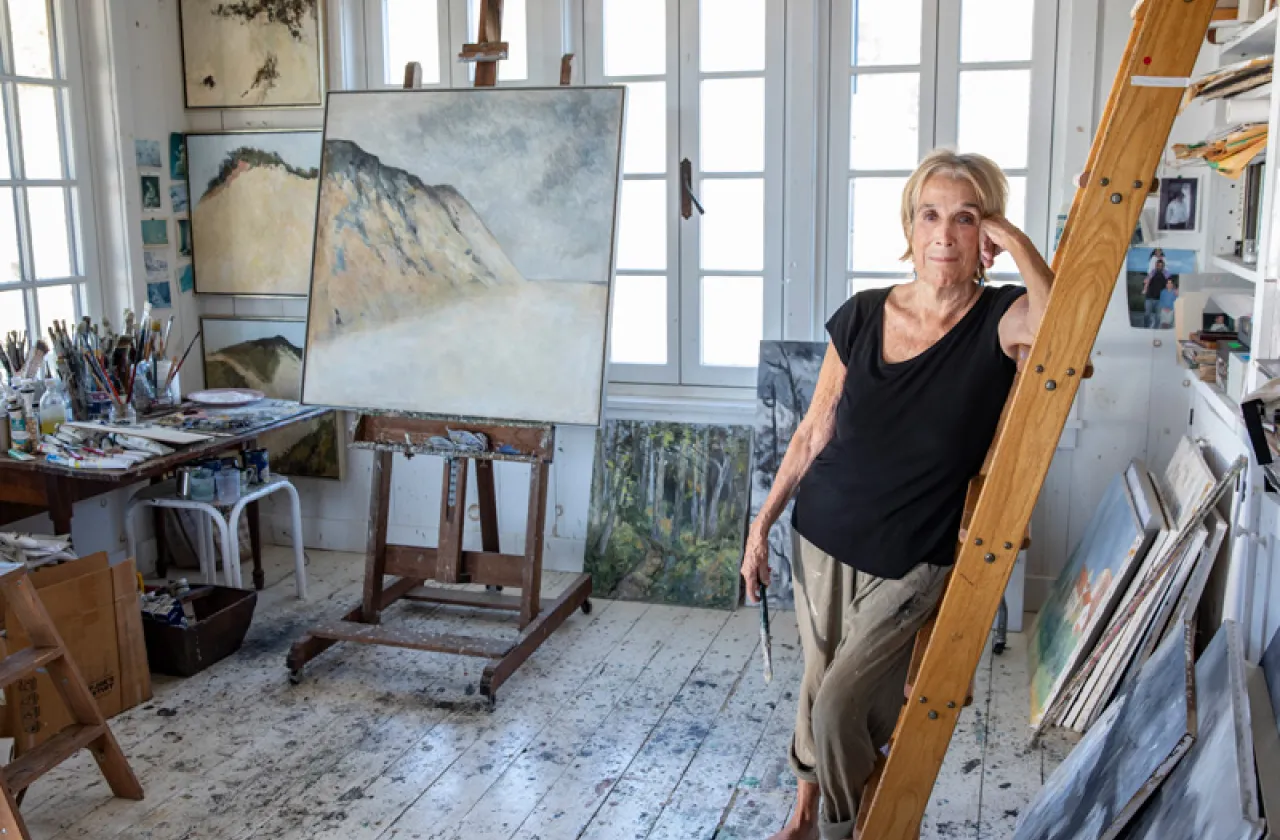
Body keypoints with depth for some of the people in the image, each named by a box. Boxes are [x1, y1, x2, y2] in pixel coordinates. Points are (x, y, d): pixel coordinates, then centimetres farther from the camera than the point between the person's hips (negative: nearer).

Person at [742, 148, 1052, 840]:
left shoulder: (1001, 320, -12)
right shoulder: (862, 316, -3)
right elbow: (814, 432, 5)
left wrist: (1016, 241, -30)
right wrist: (762, 524, 7)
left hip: (911, 561, -3)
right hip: (823, 536, 3)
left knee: (841, 704, -2)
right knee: (817, 683, 16)